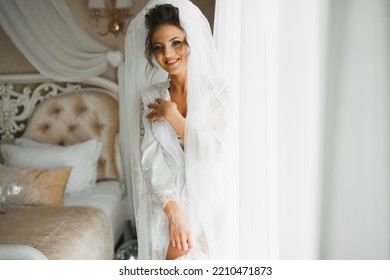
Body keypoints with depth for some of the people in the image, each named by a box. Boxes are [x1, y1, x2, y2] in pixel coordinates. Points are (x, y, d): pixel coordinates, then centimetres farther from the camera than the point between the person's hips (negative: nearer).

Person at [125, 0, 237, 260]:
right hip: (165, 203, 1)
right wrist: (173, 211, -19)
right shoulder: (150, 97, 0)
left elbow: (215, 153, -14)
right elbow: (150, 162, -7)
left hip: (207, 203, -1)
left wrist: (173, 116, -13)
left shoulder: (218, 91, -5)